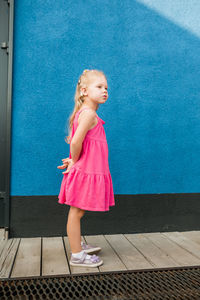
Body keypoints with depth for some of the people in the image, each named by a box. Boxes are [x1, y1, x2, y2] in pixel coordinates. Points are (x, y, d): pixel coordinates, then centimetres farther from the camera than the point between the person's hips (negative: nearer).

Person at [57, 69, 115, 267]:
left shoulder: (84, 113, 14)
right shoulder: (89, 114, -17)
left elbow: (75, 141, 17)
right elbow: (76, 141, -27)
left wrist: (74, 160, 6)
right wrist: (75, 161, -12)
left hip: (86, 172, 10)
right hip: (85, 172, -10)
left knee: (77, 212, 20)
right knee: (76, 212, 2)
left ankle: (78, 245, 36)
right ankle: (77, 255, 15)